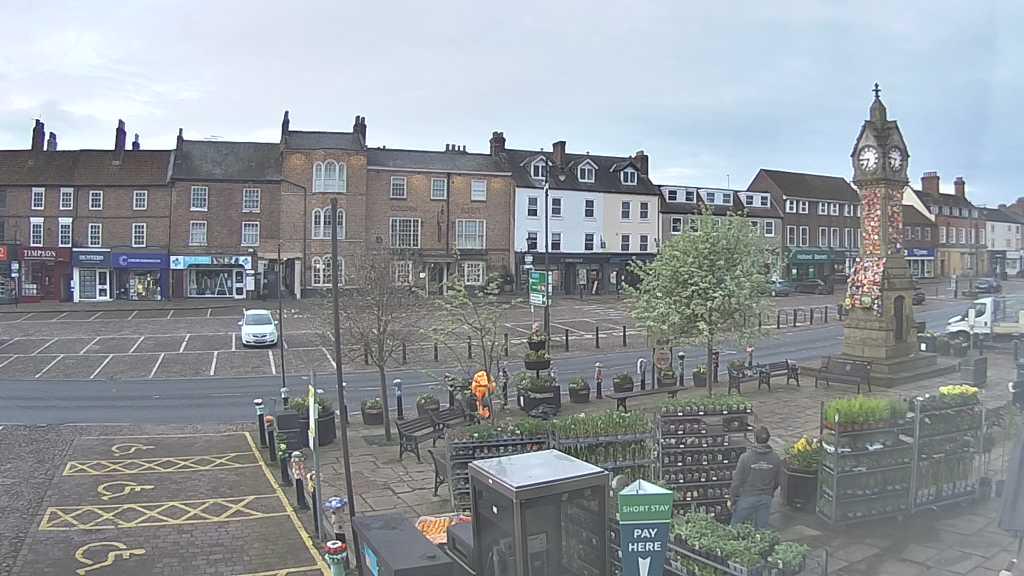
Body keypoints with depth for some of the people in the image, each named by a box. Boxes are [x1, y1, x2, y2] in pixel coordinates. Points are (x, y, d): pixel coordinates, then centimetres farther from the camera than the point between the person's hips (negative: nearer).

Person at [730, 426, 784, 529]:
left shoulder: (745, 457, -18)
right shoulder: (775, 458, -7)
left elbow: (737, 481, -13)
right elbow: (778, 481, 5)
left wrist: (731, 499, -1)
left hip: (747, 498, -3)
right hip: (766, 499, 3)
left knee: (735, 526, 12)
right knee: (762, 528, 14)